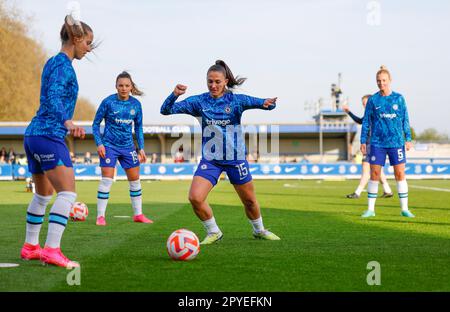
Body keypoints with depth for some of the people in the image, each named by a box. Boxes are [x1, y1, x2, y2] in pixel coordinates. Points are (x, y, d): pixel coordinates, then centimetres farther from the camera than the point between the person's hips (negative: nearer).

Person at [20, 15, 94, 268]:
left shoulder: (53, 62, 18)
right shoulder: (63, 64, -10)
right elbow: (53, 98, -25)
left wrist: (64, 125, 44)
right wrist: (67, 122, -42)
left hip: (34, 134, 10)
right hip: (49, 136, -10)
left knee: (43, 194, 20)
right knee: (68, 192, -16)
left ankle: (30, 247, 27)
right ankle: (52, 250, -23)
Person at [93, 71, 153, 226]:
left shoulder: (136, 104, 0)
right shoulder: (108, 102, -10)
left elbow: (138, 127, 11)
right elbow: (96, 123, -3)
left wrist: (141, 148, 7)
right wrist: (99, 144, -12)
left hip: (127, 146, 4)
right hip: (109, 145, -4)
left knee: (135, 180, 9)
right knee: (107, 180, -10)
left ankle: (138, 214, 21)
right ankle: (100, 216, -4)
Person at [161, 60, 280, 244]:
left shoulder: (236, 100, -9)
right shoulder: (199, 101, -5)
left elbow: (266, 104, -19)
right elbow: (166, 110, -9)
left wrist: (266, 103, -44)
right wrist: (175, 95, -30)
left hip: (235, 158, 0)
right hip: (210, 159, 0)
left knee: (249, 201, 13)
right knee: (195, 198, -18)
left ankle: (259, 230, 42)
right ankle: (213, 232, 6)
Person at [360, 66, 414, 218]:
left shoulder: (399, 98, 4)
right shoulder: (373, 100, 3)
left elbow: (405, 120, 9)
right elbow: (366, 122, 7)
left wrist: (408, 139, 6)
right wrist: (363, 141, 3)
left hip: (396, 142, 0)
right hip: (377, 143, 0)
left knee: (400, 174, -1)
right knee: (374, 174, 0)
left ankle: (404, 208, 7)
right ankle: (370, 209, 8)